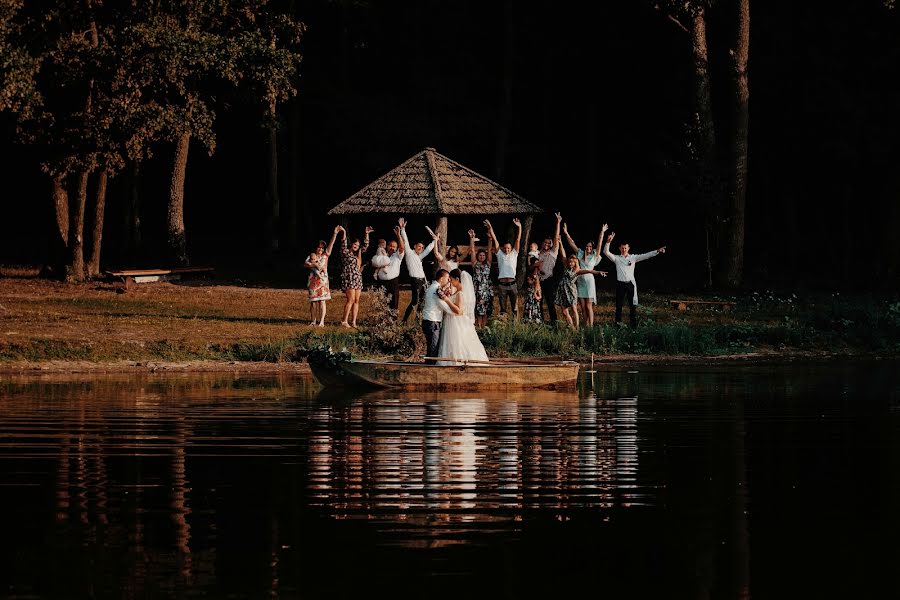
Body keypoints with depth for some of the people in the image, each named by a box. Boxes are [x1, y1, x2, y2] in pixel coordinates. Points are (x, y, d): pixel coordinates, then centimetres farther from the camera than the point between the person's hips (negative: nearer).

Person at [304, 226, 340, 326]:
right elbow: (305, 264, -5)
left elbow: (331, 244, 1)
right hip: (313, 280, 1)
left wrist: (335, 233, -8)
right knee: (313, 301, 3)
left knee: (322, 301, -7)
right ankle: (313, 321, 10)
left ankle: (322, 321, -10)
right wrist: (314, 265, -18)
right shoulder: (311, 256, 10)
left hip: (322, 280, -1)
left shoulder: (325, 255, 10)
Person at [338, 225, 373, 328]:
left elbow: (365, 245, 23)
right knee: (351, 300, -14)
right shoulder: (345, 252, 2)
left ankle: (354, 322, 2)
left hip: (358, 279, 7)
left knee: (356, 301, 2)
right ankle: (344, 321, -11)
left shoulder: (357, 254, 19)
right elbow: (343, 244, -14)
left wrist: (367, 234, 16)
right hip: (349, 279, -7)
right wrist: (344, 233, -25)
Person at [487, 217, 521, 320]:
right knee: (502, 307, 2)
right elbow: (494, 239, 6)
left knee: (515, 307, 0)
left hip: (512, 283, 0)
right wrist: (490, 228, -1)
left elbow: (518, 240, 5)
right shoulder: (500, 254, 12)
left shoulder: (514, 254, 12)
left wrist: (519, 227, -5)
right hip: (502, 283, 0)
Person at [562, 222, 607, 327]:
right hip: (580, 281, 4)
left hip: (589, 281, -4)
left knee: (589, 306, -7)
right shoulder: (580, 254, 10)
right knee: (583, 306, 3)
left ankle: (591, 326, -7)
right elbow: (572, 244, 9)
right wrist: (566, 233, 3)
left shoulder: (594, 256, 2)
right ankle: (586, 326, 7)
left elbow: (599, 244, -3)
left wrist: (602, 232, -8)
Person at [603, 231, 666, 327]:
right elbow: (606, 252, -6)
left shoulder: (633, 257, 7)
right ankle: (618, 323, 11)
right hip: (620, 284, 0)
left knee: (633, 305, 1)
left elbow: (645, 256, 1)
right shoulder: (616, 258, 4)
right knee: (619, 305, 4)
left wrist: (657, 251, -8)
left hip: (630, 283, 0)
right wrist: (608, 242, -21)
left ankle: (634, 324, 4)